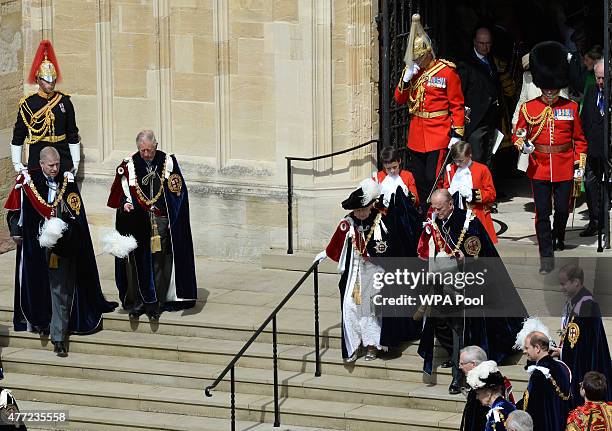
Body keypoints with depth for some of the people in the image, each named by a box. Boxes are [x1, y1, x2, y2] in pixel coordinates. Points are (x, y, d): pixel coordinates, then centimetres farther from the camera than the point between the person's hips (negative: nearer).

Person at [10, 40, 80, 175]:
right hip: (37, 160, -2)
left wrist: (75, 163, 11)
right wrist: (17, 164, 2)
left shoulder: (65, 101, 6)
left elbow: (73, 135, 12)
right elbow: (18, 137, 5)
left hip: (63, 158, 2)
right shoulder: (28, 104, 0)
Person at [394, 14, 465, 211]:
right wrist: (407, 78, -7)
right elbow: (399, 99, 9)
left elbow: (457, 106, -5)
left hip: (439, 135, -6)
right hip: (416, 135, 6)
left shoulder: (447, 72, -6)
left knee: (433, 180, -11)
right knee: (419, 182, 9)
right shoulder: (413, 70, 11)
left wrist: (456, 134, -11)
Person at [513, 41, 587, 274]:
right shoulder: (528, 109, -1)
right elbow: (518, 135, 6)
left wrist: (579, 164, 2)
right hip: (539, 169, -1)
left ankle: (558, 238, 40)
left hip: (564, 168, 1)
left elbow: (579, 139, 8)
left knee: (562, 209, 10)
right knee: (542, 213, -3)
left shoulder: (571, 108, 2)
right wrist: (522, 144, -16)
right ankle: (546, 256, 0)